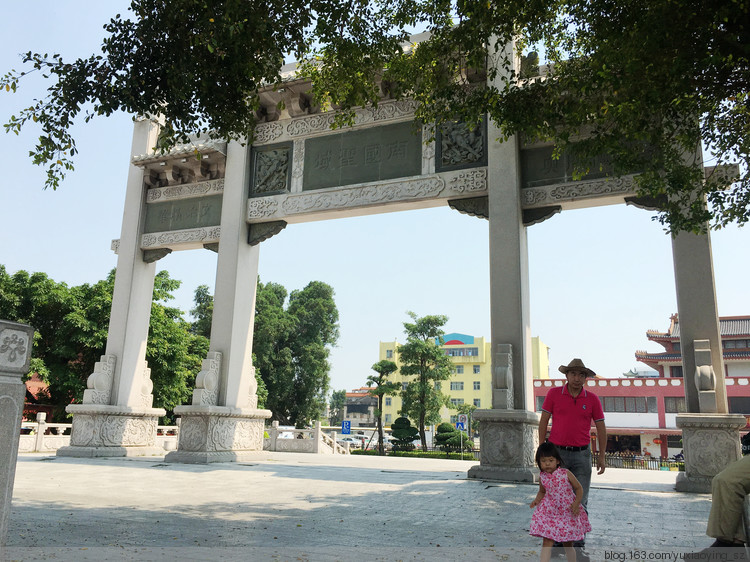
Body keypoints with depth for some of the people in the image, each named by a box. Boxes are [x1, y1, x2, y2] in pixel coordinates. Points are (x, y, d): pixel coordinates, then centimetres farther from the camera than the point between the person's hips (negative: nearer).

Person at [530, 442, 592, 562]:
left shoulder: (566, 474, -14)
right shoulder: (542, 477, -5)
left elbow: (579, 488, -4)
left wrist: (576, 503, -17)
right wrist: (537, 500, -6)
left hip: (568, 513, -1)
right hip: (549, 513, 1)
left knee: (568, 544, 12)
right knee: (547, 542, -5)